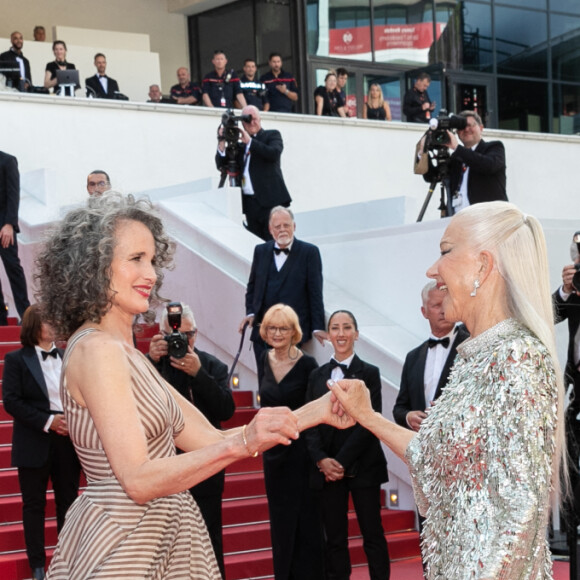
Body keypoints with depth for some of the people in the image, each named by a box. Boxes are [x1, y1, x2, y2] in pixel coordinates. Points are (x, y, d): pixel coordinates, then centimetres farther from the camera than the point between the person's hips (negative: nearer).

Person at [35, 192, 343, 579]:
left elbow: (210, 439, 9)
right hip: (121, 547, -9)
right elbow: (138, 480, -22)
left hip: (162, 540, 9)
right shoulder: (96, 350, -15)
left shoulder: (128, 355, 13)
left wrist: (318, 412, 3)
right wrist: (241, 442, -28)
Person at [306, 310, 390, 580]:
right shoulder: (317, 376, 11)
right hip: (327, 469, 3)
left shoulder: (369, 373, 1)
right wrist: (322, 459, -10)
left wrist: (342, 461, -13)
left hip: (363, 466, -3)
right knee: (335, 538, 5)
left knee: (373, 535, 2)